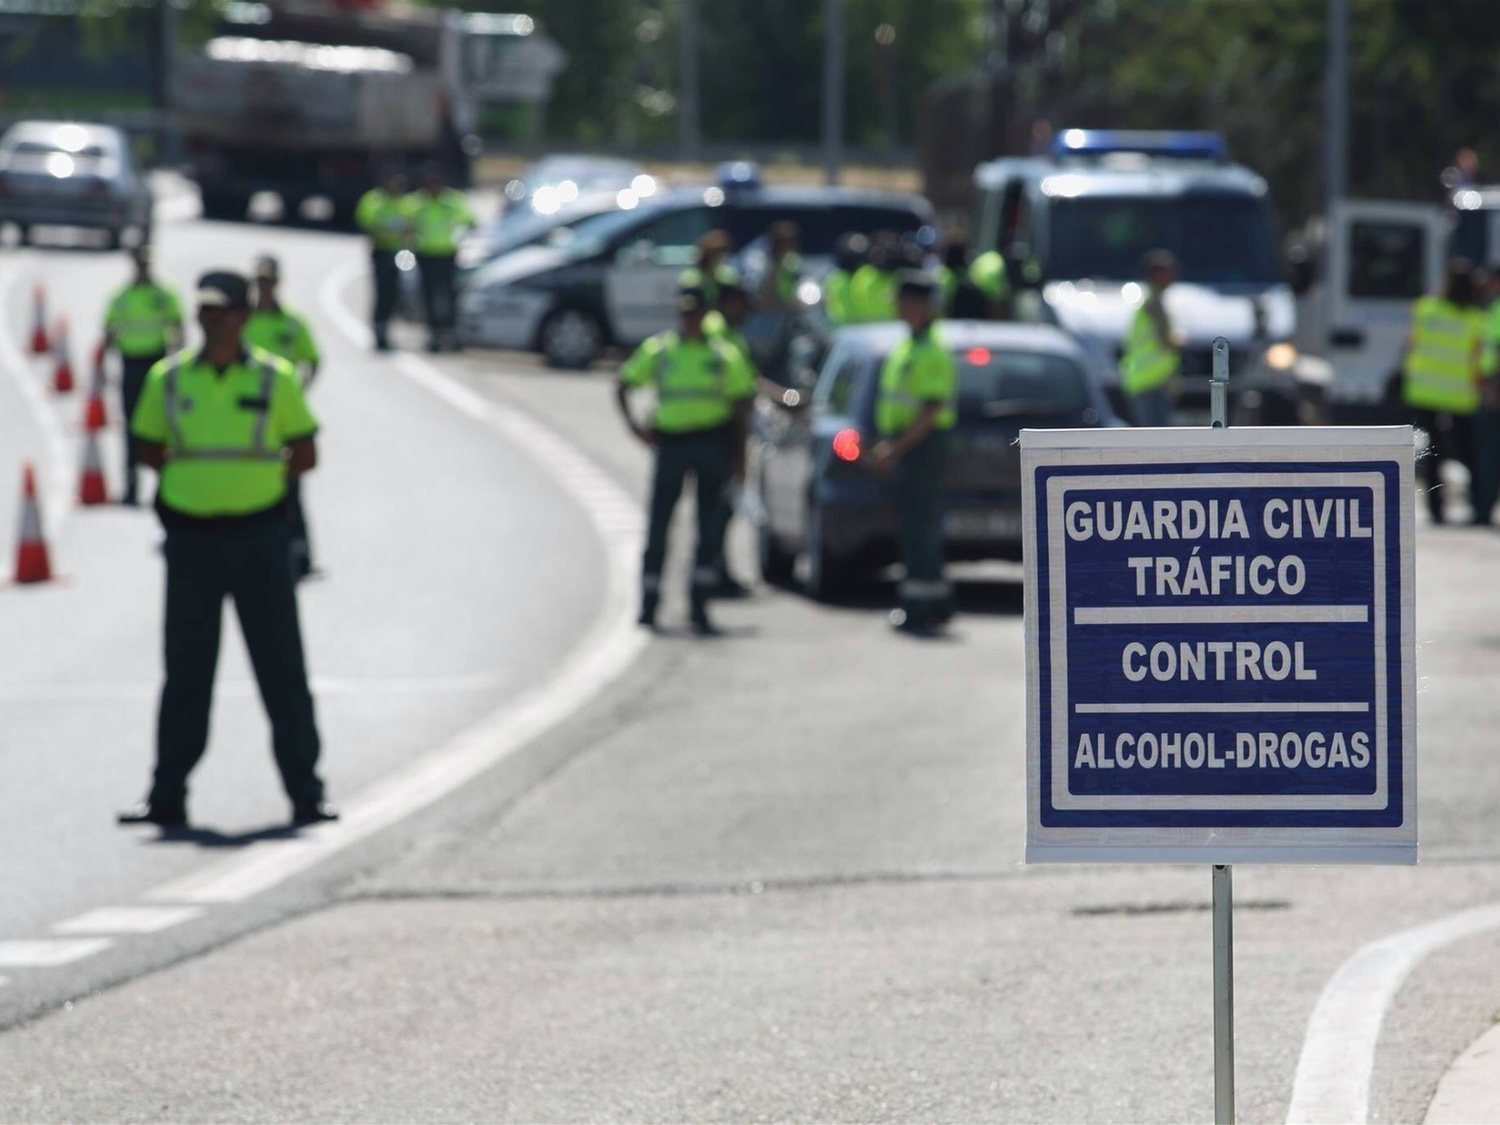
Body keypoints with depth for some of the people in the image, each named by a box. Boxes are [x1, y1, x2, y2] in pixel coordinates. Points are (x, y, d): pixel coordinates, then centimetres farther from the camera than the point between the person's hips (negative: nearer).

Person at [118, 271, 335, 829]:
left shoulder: (273, 378, -1)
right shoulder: (168, 379, 3)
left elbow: (304, 455, 6)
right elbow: (150, 451, 13)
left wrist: (253, 481, 2)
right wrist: (199, 479, 4)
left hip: (257, 536, -1)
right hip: (191, 540, 1)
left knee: (281, 665, 1)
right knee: (186, 668, 5)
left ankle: (306, 795, 6)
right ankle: (167, 797, 9)